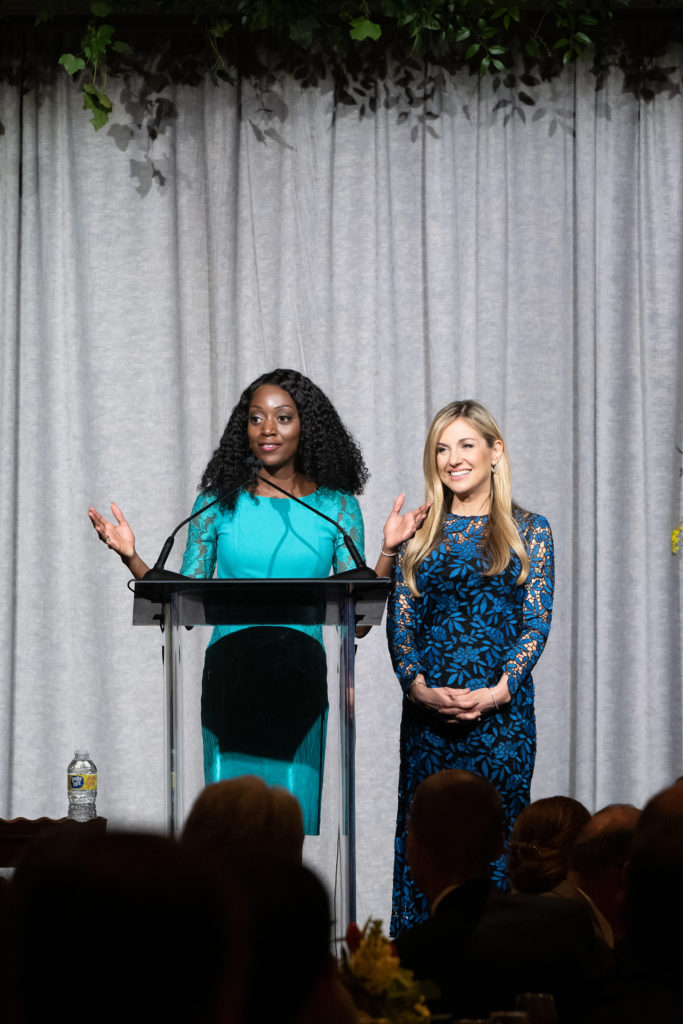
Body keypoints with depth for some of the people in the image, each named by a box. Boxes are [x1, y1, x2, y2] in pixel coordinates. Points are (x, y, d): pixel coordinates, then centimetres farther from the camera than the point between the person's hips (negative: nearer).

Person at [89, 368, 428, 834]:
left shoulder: (336, 507, 5)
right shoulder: (220, 502, 5)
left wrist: (389, 551, -10)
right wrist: (131, 558, -6)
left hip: (300, 678, 0)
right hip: (230, 675, 0)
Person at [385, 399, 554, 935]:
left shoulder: (528, 530, 5)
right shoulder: (421, 531, 11)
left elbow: (537, 622, 0)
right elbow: (399, 621, 7)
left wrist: (497, 691, -13)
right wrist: (419, 685, -10)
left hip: (501, 706, -2)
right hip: (427, 706, 2)